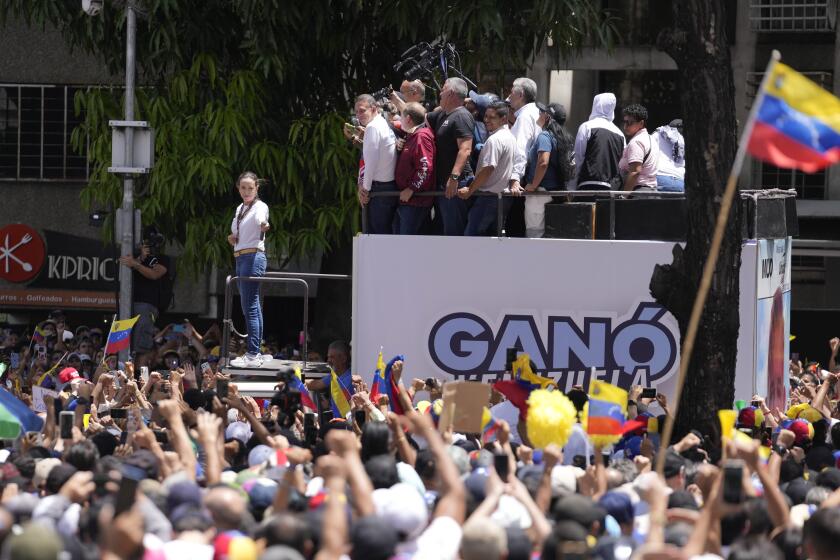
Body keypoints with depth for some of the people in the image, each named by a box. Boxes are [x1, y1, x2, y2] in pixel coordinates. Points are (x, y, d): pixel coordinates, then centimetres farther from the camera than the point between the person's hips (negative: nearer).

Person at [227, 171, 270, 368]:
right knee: (252, 306, 12)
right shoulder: (240, 209, 17)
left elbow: (260, 219, -34)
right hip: (240, 258, 9)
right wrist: (232, 238, 6)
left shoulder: (260, 207, -9)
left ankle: (253, 355, -15)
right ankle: (256, 352, 16)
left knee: (250, 306, -13)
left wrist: (264, 225, -57)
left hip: (253, 257, -9)